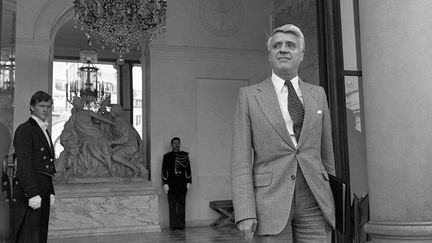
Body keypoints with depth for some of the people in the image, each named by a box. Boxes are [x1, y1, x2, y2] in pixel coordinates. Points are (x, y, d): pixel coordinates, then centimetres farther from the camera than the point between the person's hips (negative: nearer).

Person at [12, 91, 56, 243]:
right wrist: (33, 194, -21)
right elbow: (23, 165, -15)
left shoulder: (44, 131, 21)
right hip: (29, 192, -8)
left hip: (42, 192, 9)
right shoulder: (25, 129, -6)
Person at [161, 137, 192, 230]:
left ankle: (181, 224, 7)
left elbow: (188, 169, 10)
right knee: (172, 205, 0)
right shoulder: (167, 156, 6)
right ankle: (173, 225, 4)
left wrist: (188, 182, 3)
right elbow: (164, 170, 4)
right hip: (171, 184, -1)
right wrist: (165, 184, -3)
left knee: (181, 205, 2)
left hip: (182, 184, 1)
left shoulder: (184, 155, 10)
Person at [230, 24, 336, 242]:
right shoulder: (249, 95, 3)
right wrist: (245, 214, -11)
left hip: (314, 203, 3)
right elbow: (241, 159, -2)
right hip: (270, 203, -2)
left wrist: (335, 201, 12)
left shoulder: (317, 94, 12)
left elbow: (327, 153, 15)